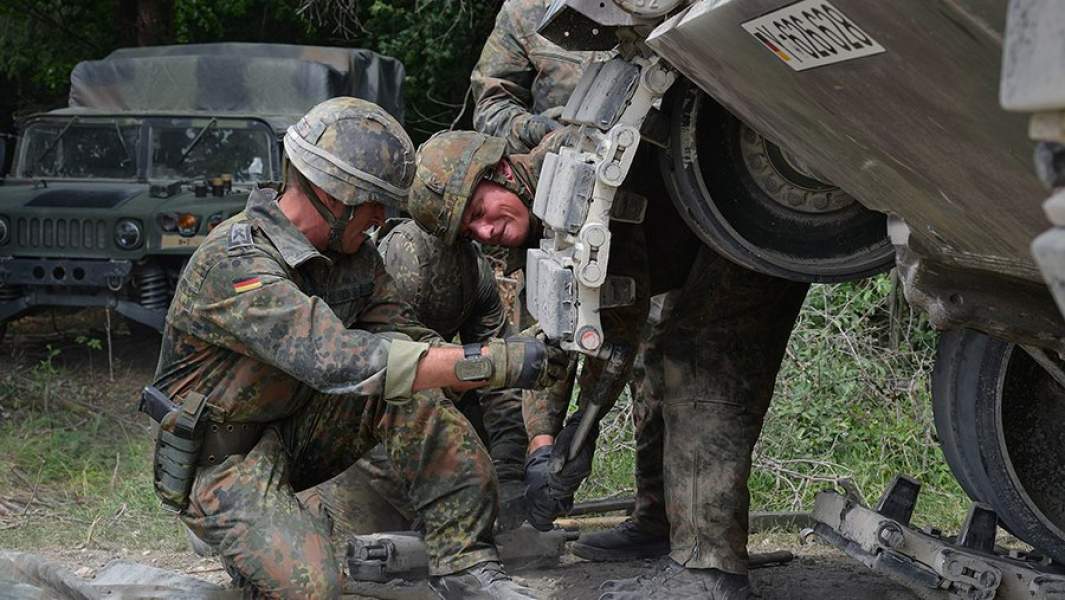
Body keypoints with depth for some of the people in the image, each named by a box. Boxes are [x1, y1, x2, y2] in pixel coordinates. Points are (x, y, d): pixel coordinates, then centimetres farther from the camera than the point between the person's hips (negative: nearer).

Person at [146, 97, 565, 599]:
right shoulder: (235, 263, -29)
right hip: (221, 459, -7)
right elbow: (341, 361, -39)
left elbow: (403, 336, -1)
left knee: (413, 391, -17)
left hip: (297, 433, 7)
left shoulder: (351, 254, -1)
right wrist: (495, 362, -40)